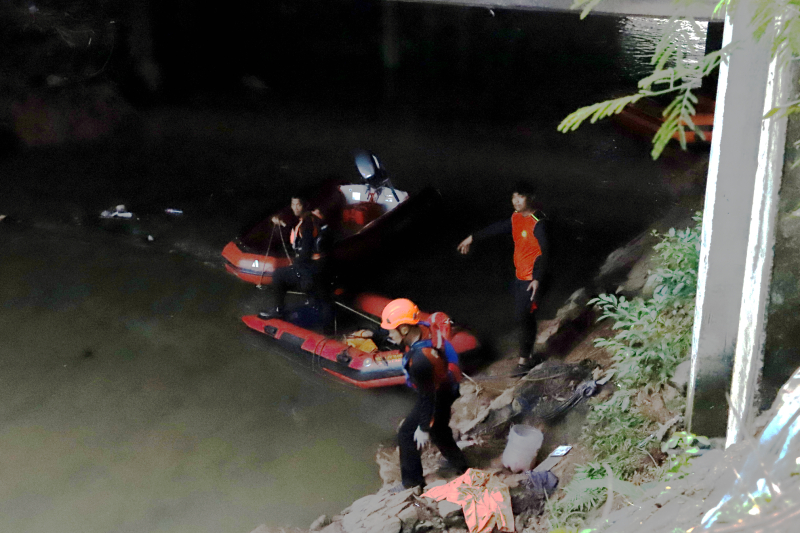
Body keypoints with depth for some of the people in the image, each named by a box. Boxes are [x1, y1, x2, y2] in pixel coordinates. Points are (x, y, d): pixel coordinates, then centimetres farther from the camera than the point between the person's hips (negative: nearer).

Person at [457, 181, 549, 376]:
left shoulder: (538, 223, -19)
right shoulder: (517, 218, 7)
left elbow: (544, 252, -24)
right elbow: (497, 228, 22)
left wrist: (537, 279, -31)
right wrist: (472, 238, 31)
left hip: (531, 279, -8)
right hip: (520, 275, 8)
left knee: (523, 316, -7)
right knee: (524, 316, 14)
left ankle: (524, 360, 4)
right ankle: (530, 356, 25)